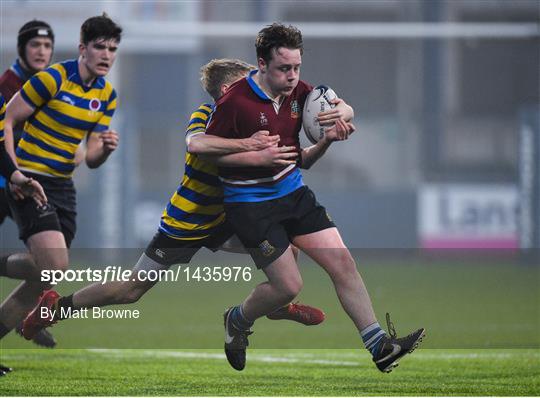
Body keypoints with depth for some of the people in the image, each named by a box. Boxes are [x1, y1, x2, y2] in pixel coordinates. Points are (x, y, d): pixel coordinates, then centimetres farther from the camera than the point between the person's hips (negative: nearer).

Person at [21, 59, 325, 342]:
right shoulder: (204, 115, -20)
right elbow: (195, 143, -43)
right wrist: (247, 144, -47)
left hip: (217, 221, 7)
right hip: (183, 223, -7)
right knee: (132, 289, -1)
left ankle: (279, 305, 24)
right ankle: (57, 306, 14)